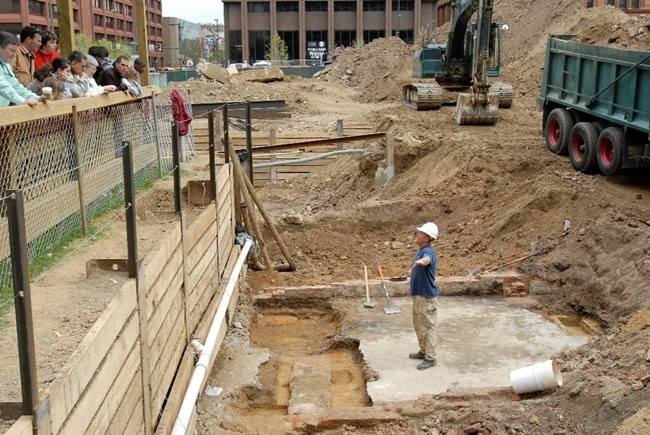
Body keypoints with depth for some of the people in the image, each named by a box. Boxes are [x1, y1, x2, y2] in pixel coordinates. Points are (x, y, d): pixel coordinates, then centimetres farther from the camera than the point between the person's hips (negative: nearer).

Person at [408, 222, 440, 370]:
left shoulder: (428, 251, -21)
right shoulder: (420, 251, 10)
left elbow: (427, 259, -48)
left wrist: (420, 261, -69)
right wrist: (413, 289, 28)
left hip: (427, 296, -10)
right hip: (418, 294, 10)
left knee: (428, 327, -1)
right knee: (418, 326, 20)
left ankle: (430, 358, 8)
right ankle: (423, 351, 34)